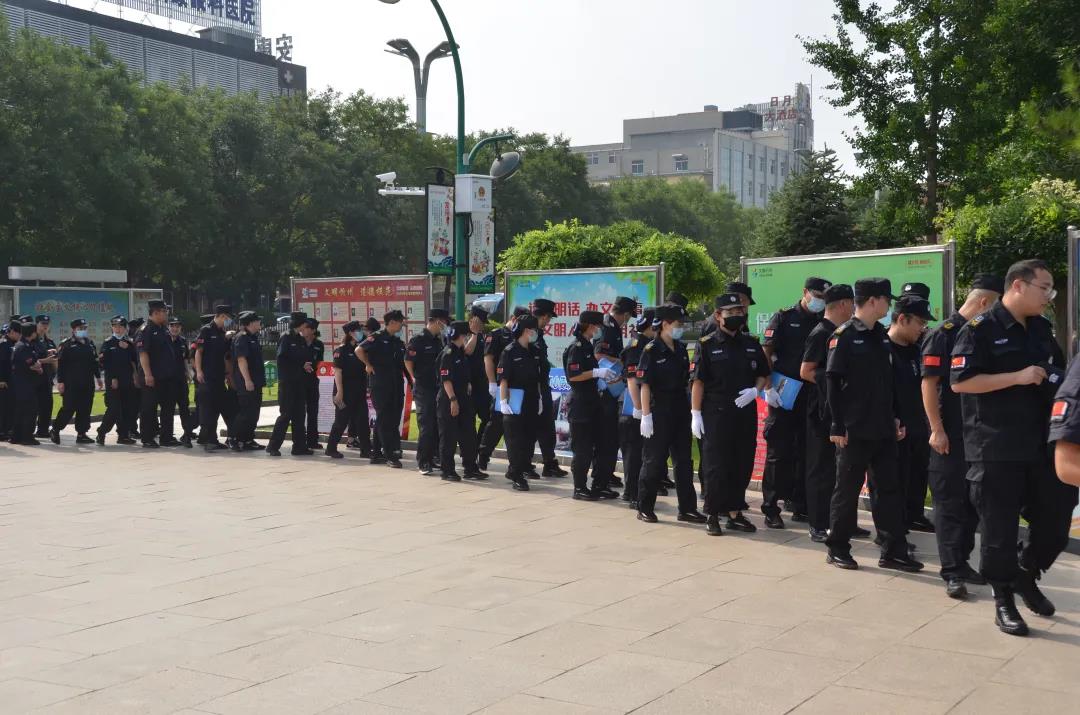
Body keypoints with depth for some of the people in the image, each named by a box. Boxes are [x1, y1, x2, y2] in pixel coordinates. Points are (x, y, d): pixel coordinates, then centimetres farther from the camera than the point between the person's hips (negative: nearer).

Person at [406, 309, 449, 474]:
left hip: (438, 388, 7)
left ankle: (431, 458, 19)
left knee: (436, 425, 10)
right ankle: (423, 463, -1)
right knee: (426, 426, -6)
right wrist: (416, 379, -3)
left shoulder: (439, 340, 12)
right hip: (423, 390, -7)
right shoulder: (418, 339, -11)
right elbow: (408, 361, -10)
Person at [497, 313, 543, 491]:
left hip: (531, 403, 7)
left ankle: (515, 471, 23)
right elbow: (503, 379, -13)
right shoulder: (510, 352, -10)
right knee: (516, 440, -2)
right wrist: (503, 402, -18)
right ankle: (517, 476, 5)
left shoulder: (533, 352, 12)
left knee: (529, 438, 10)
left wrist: (539, 398, 15)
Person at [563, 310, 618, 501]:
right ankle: (579, 488, 4)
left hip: (592, 402, 10)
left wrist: (605, 375, 19)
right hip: (579, 404, -10)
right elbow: (572, 375, -21)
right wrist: (597, 372, -24)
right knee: (582, 449, -4)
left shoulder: (588, 347, 17)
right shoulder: (576, 348, -13)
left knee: (599, 445, 10)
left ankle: (599, 485, 17)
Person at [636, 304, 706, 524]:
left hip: (680, 411, 7)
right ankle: (645, 508, 10)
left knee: (683, 461, 9)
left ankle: (687, 508, 14)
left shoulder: (681, 349, 10)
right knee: (655, 462, -1)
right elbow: (644, 384, -13)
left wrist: (690, 409, 15)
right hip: (659, 412, -7)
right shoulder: (651, 351, -10)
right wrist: (646, 415, -17)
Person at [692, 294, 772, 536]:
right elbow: (698, 381, -5)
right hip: (715, 413, -4)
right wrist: (695, 413, -10)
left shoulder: (751, 344, 10)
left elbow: (763, 374, 16)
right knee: (715, 466, -1)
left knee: (742, 465, 9)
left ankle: (735, 513, 20)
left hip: (746, 413, 5)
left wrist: (755, 391, -5)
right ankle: (712, 515, 8)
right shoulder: (707, 345, -3)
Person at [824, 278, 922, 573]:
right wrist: (838, 426, -16)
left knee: (888, 489, 8)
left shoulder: (882, 335, 12)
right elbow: (832, 383, -13)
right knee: (847, 489, 3)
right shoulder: (844, 336, -10)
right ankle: (837, 548, 14)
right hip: (854, 429, -7)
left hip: (883, 429, 7)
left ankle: (893, 551, 13)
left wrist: (895, 417, 14)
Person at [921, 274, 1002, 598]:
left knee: (973, 502, 12)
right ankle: (952, 573, -1)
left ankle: (961, 563, 23)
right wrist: (937, 430, -17)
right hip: (949, 436, -7)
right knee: (949, 503, -3)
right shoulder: (943, 335, -11)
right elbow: (929, 383, -14)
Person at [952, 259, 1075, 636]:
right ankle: (1003, 599, 15)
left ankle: (1026, 575, 33)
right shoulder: (980, 329, -9)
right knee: (1000, 527, 1)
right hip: (996, 448, -7)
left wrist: (1058, 382, 2)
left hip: (1041, 444, 7)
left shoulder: (1042, 329, 13)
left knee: (1057, 515, 10)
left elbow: (1057, 374, 26)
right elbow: (960, 382, -16)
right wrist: (1018, 377, -19)